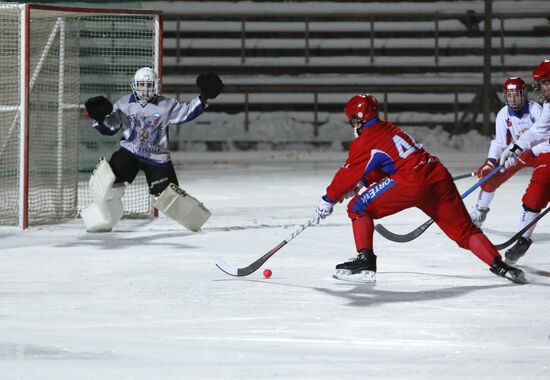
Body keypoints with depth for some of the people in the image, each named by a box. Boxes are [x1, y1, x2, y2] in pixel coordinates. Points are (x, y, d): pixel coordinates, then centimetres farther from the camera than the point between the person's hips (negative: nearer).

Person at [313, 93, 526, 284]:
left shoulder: (365, 141, 3)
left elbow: (349, 173, 6)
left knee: (358, 208, 4)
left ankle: (364, 261, -7)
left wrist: (328, 200, 16)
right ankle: (499, 265, 0)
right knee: (463, 229, 13)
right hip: (439, 178, 8)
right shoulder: (390, 129, 27)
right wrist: (359, 184, 32)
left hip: (411, 182, -8)